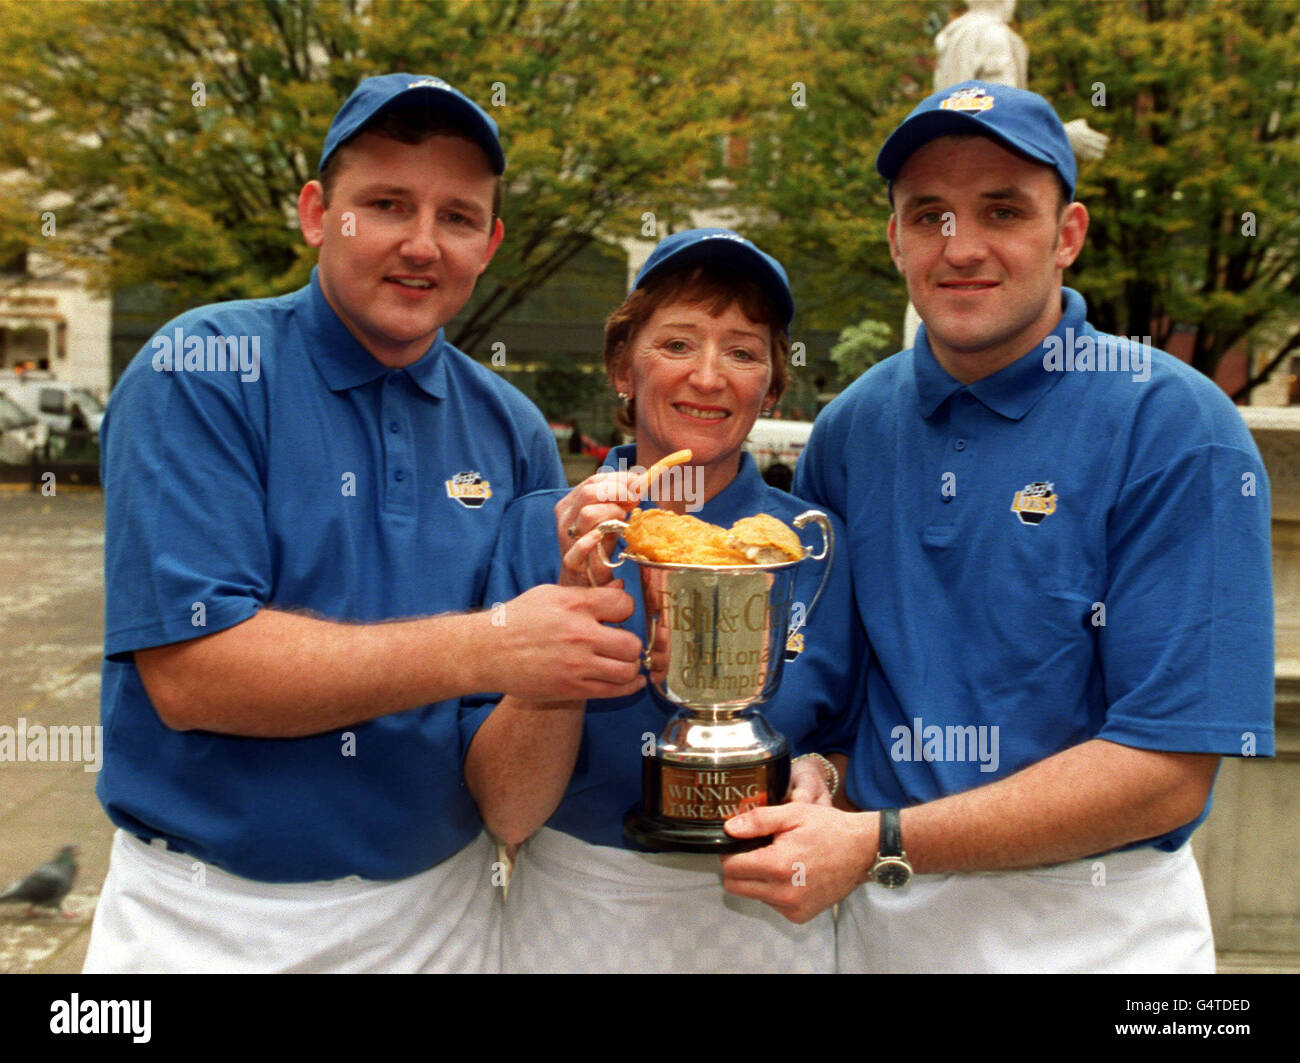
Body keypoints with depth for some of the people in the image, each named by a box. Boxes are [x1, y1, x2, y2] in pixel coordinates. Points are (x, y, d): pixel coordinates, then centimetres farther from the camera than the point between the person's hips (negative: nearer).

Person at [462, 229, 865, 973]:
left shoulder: (816, 548, -7)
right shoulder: (542, 531, -8)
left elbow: (851, 746, 5)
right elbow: (507, 811, -14)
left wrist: (820, 776, -16)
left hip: (763, 918, 1)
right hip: (575, 919, 0)